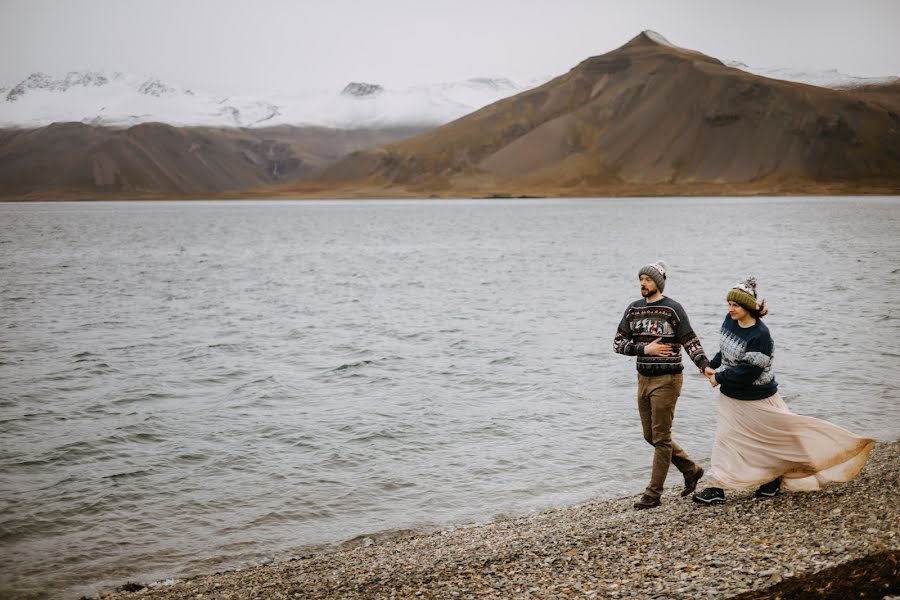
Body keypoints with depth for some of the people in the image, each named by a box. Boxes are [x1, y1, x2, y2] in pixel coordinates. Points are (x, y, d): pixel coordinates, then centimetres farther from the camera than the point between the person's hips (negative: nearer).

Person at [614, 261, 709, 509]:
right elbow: (618, 343, 4)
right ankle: (691, 470, 30)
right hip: (643, 379, 7)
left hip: (667, 379, -7)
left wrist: (705, 365, -26)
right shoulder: (633, 309, 8)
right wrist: (645, 349, -12)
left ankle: (653, 494, 3)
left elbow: (690, 342, -11)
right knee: (651, 436, 12)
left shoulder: (672, 309, -9)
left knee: (661, 438, -3)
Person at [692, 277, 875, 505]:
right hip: (731, 396, 7)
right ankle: (716, 488, 10)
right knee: (725, 437, 6)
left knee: (779, 435, 8)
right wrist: (712, 366, -2)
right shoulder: (730, 321, -3)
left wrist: (719, 377, -18)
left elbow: (748, 371, -27)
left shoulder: (760, 335, -25)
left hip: (757, 398, -7)